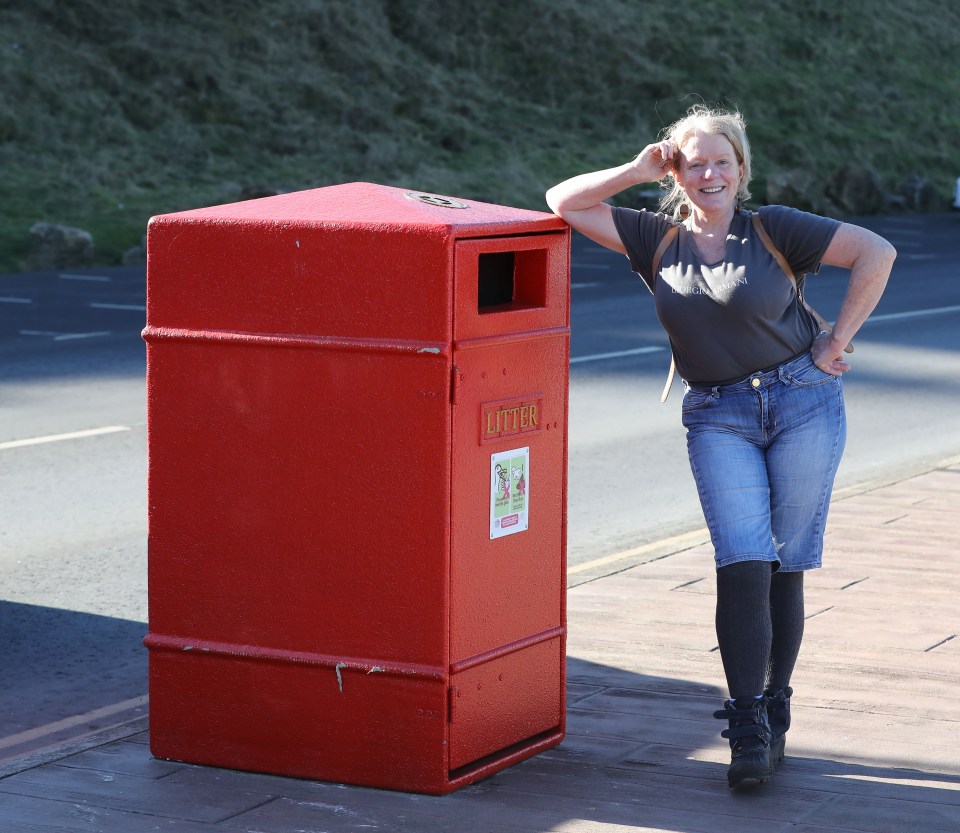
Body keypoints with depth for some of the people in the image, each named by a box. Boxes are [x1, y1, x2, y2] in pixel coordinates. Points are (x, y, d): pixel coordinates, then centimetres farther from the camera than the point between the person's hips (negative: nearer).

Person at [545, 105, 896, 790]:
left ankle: (774, 714, 14)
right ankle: (748, 731, -10)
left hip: (803, 403, -1)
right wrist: (640, 170, -1)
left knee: (785, 567, 2)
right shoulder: (658, 239, 6)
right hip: (718, 418, 1)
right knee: (743, 565, -11)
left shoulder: (775, 229, -3)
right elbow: (564, 203, 6)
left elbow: (877, 253, -6)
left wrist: (837, 341, -6)